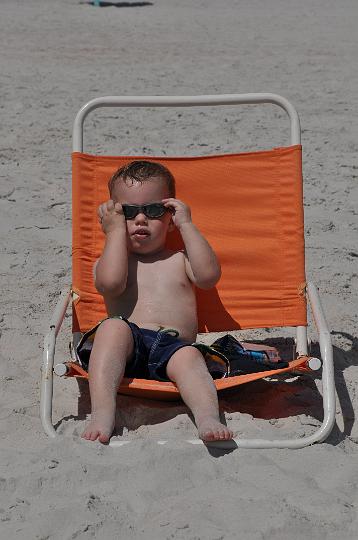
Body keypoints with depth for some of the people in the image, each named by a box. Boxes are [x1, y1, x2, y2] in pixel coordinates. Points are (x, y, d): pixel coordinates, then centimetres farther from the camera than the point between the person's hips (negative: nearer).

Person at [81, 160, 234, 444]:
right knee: (113, 326, -32)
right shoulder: (109, 261, 20)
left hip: (174, 348, 1)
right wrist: (117, 231, 4)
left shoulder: (179, 260, 24)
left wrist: (187, 225, 5)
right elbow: (110, 283, -7)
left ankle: (208, 419, -56)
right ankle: (102, 414, -43)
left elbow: (209, 275, 0)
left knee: (189, 357, -32)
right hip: (128, 347, -1)